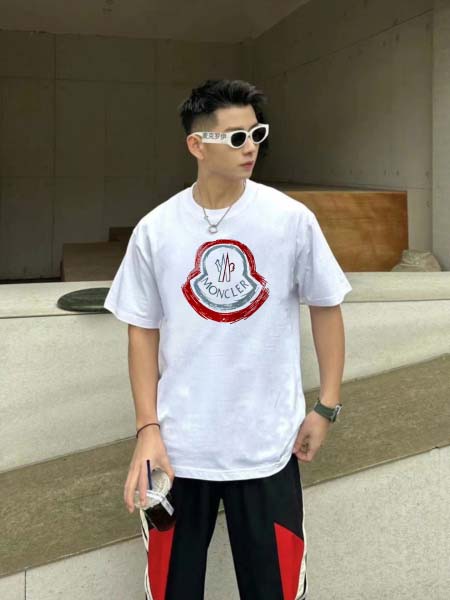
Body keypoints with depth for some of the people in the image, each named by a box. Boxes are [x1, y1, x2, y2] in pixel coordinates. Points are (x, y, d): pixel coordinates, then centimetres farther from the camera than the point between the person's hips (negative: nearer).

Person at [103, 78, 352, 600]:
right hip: (179, 445, 1)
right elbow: (143, 330, 4)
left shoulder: (292, 220, -6)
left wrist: (327, 406, 4)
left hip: (268, 444, 0)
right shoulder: (154, 230, -4)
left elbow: (325, 307, 5)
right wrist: (147, 428, -3)